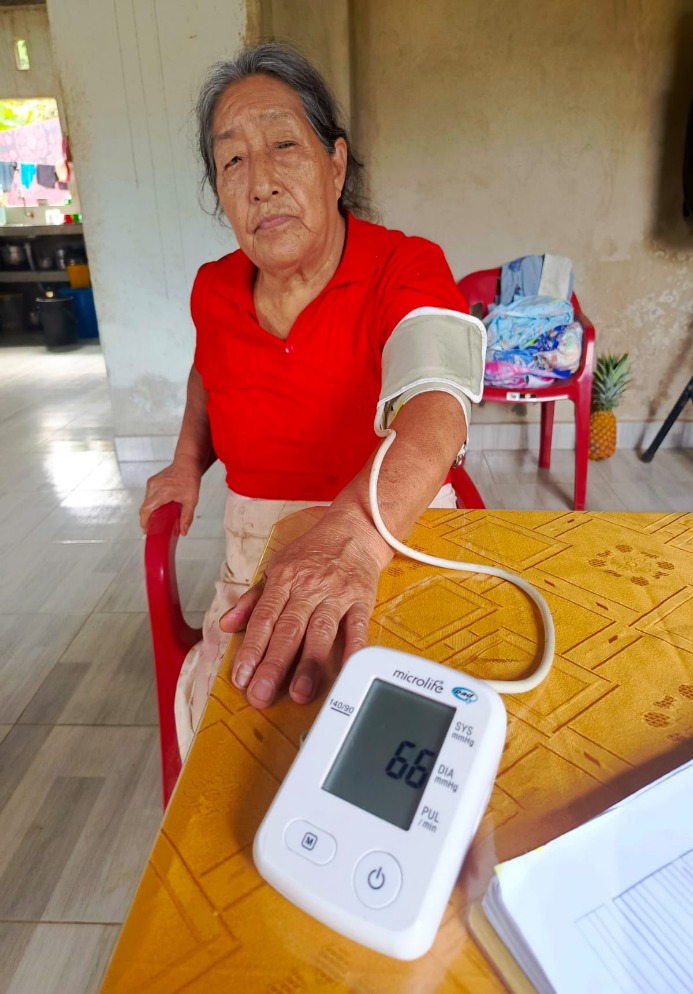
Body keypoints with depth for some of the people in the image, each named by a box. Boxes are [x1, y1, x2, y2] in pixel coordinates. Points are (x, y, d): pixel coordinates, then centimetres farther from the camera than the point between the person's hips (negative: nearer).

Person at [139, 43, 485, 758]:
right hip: (258, 556, 4)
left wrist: (352, 536, -51)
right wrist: (189, 458, 11)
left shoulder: (407, 269, -12)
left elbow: (433, 410, -32)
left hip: (397, 540, -3)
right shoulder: (213, 290, 3)